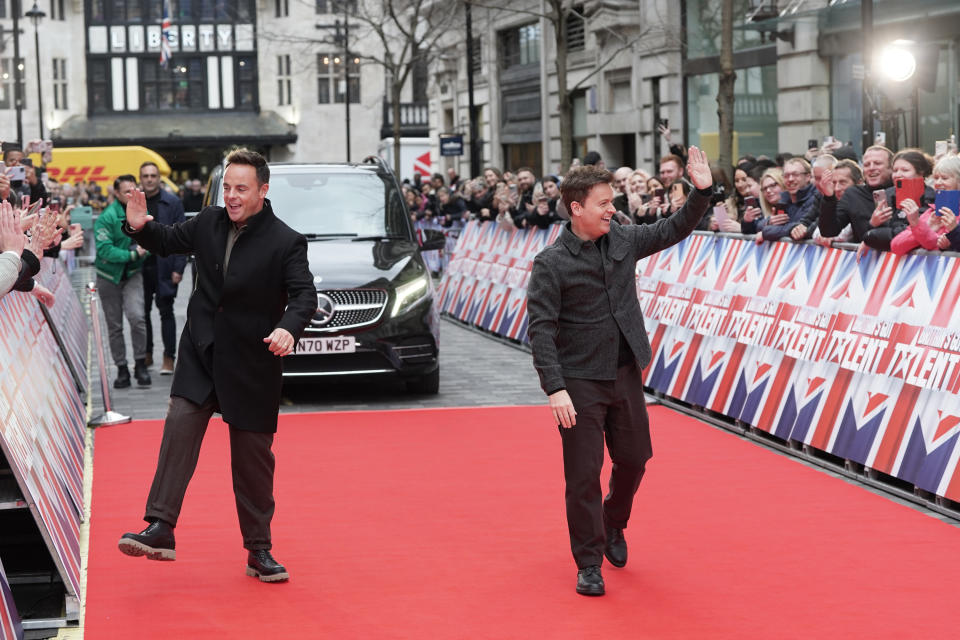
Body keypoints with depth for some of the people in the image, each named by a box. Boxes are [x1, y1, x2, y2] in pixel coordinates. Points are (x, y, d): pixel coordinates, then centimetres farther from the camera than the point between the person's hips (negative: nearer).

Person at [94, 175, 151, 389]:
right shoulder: (107, 217, -13)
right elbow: (104, 249, -20)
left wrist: (143, 250, -11)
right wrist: (132, 254, -22)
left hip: (132, 274, 1)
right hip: (109, 276, -1)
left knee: (136, 317, -19)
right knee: (114, 325, 6)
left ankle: (140, 365, -5)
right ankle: (122, 369, 17)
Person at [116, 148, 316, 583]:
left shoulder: (286, 242, -12)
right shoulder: (208, 223, 3)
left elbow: (304, 294, -20)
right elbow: (168, 242, 18)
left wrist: (288, 328, -41)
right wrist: (141, 228, -4)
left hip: (252, 363, -3)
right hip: (200, 353, 3)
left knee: (253, 457, 6)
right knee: (178, 429, -15)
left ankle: (259, 550, 17)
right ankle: (161, 530, -18)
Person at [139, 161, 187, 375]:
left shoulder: (172, 203, -1)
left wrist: (178, 268, -9)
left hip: (164, 267, -3)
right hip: (140, 267, 3)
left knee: (166, 312, 0)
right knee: (142, 312, 7)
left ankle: (168, 359, 4)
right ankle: (147, 355, 20)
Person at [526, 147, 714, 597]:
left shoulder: (623, 240, 2)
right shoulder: (551, 264, -13)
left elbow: (673, 231, 13)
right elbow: (541, 330, -16)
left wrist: (701, 192, -2)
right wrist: (555, 389, -23)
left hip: (625, 374, 5)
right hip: (579, 382, -5)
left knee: (634, 458, 15)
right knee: (584, 474, -1)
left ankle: (613, 524, 43)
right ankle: (588, 564, 12)